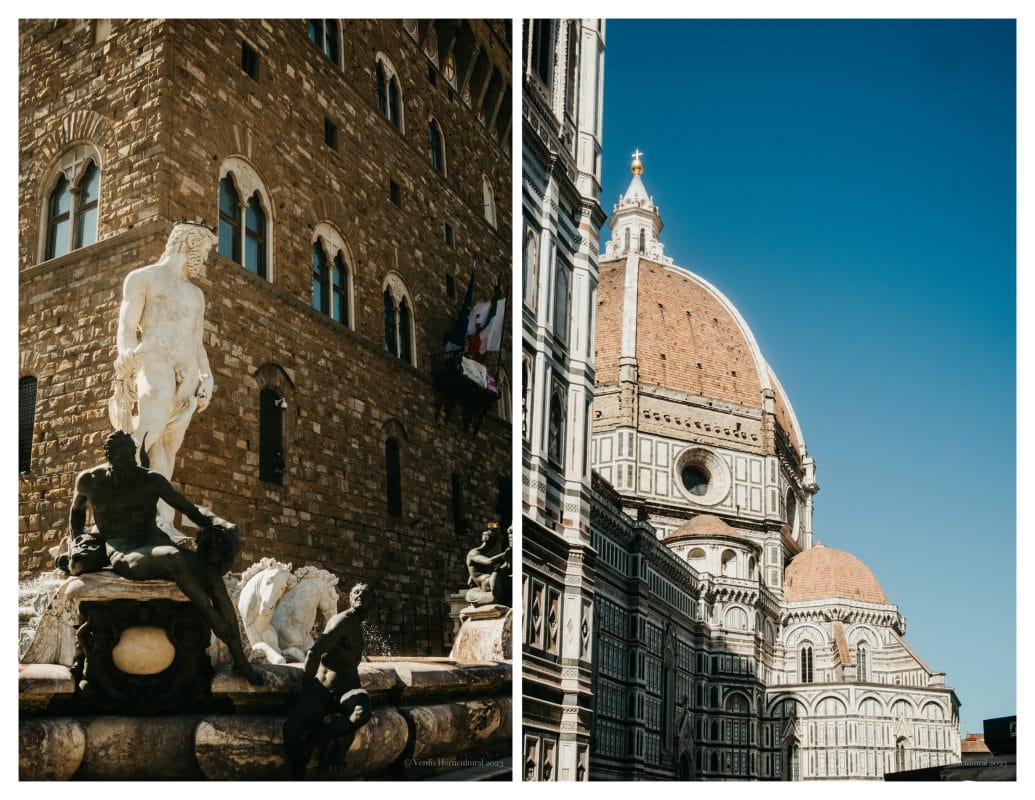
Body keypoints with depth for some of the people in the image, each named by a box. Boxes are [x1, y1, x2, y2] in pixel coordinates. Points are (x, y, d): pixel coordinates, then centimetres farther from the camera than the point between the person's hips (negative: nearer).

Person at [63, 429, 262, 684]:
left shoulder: (152, 481, 2)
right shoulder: (89, 481, 6)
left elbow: (191, 511, -1)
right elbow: (76, 510, 30)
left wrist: (221, 526, -19)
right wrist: (75, 545, 23)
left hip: (157, 546, 2)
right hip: (123, 556, -2)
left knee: (213, 577, -28)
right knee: (175, 559, -39)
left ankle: (239, 659, -23)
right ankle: (220, 628, -31)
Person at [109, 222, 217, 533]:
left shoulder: (196, 294, 29)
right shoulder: (143, 277, 11)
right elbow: (126, 326, -1)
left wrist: (207, 377, 10)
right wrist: (127, 356, -20)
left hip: (188, 370, 5)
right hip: (154, 358, -5)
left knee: (169, 446, -8)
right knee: (153, 426, -30)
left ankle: (163, 521, -19)